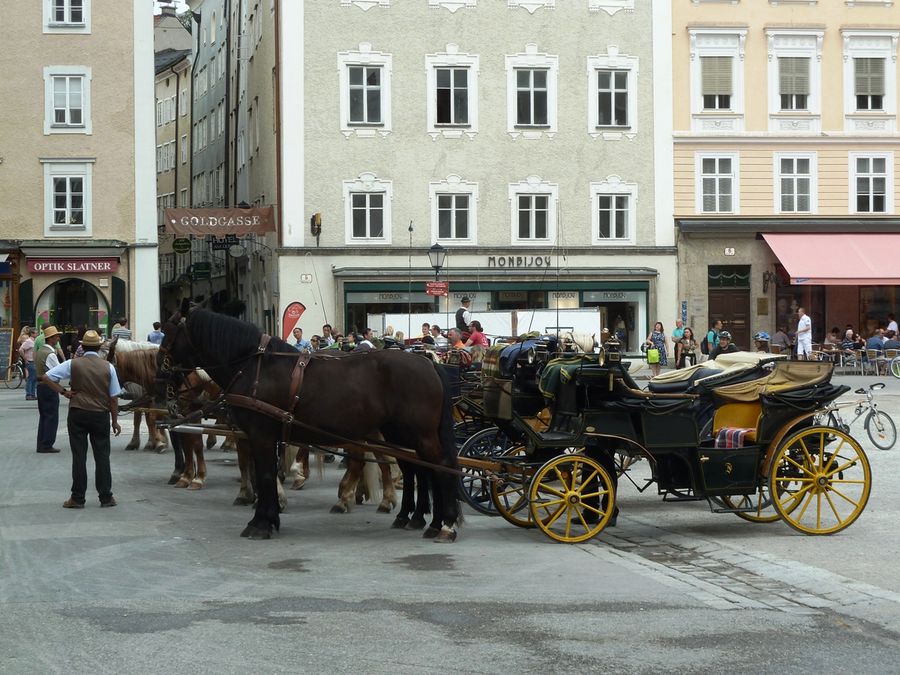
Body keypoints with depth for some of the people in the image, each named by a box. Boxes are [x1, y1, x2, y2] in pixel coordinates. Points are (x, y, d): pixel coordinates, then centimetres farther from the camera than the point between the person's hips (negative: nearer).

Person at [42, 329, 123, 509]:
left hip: (77, 414, 0)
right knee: (102, 456, 7)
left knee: (79, 456, 4)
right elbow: (114, 398, 1)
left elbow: (46, 377, -8)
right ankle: (106, 497, 9)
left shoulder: (73, 364, -4)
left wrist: (63, 391, -1)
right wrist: (115, 421, 9)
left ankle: (78, 498, 5)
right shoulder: (108, 367, -2)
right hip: (101, 415, 0)